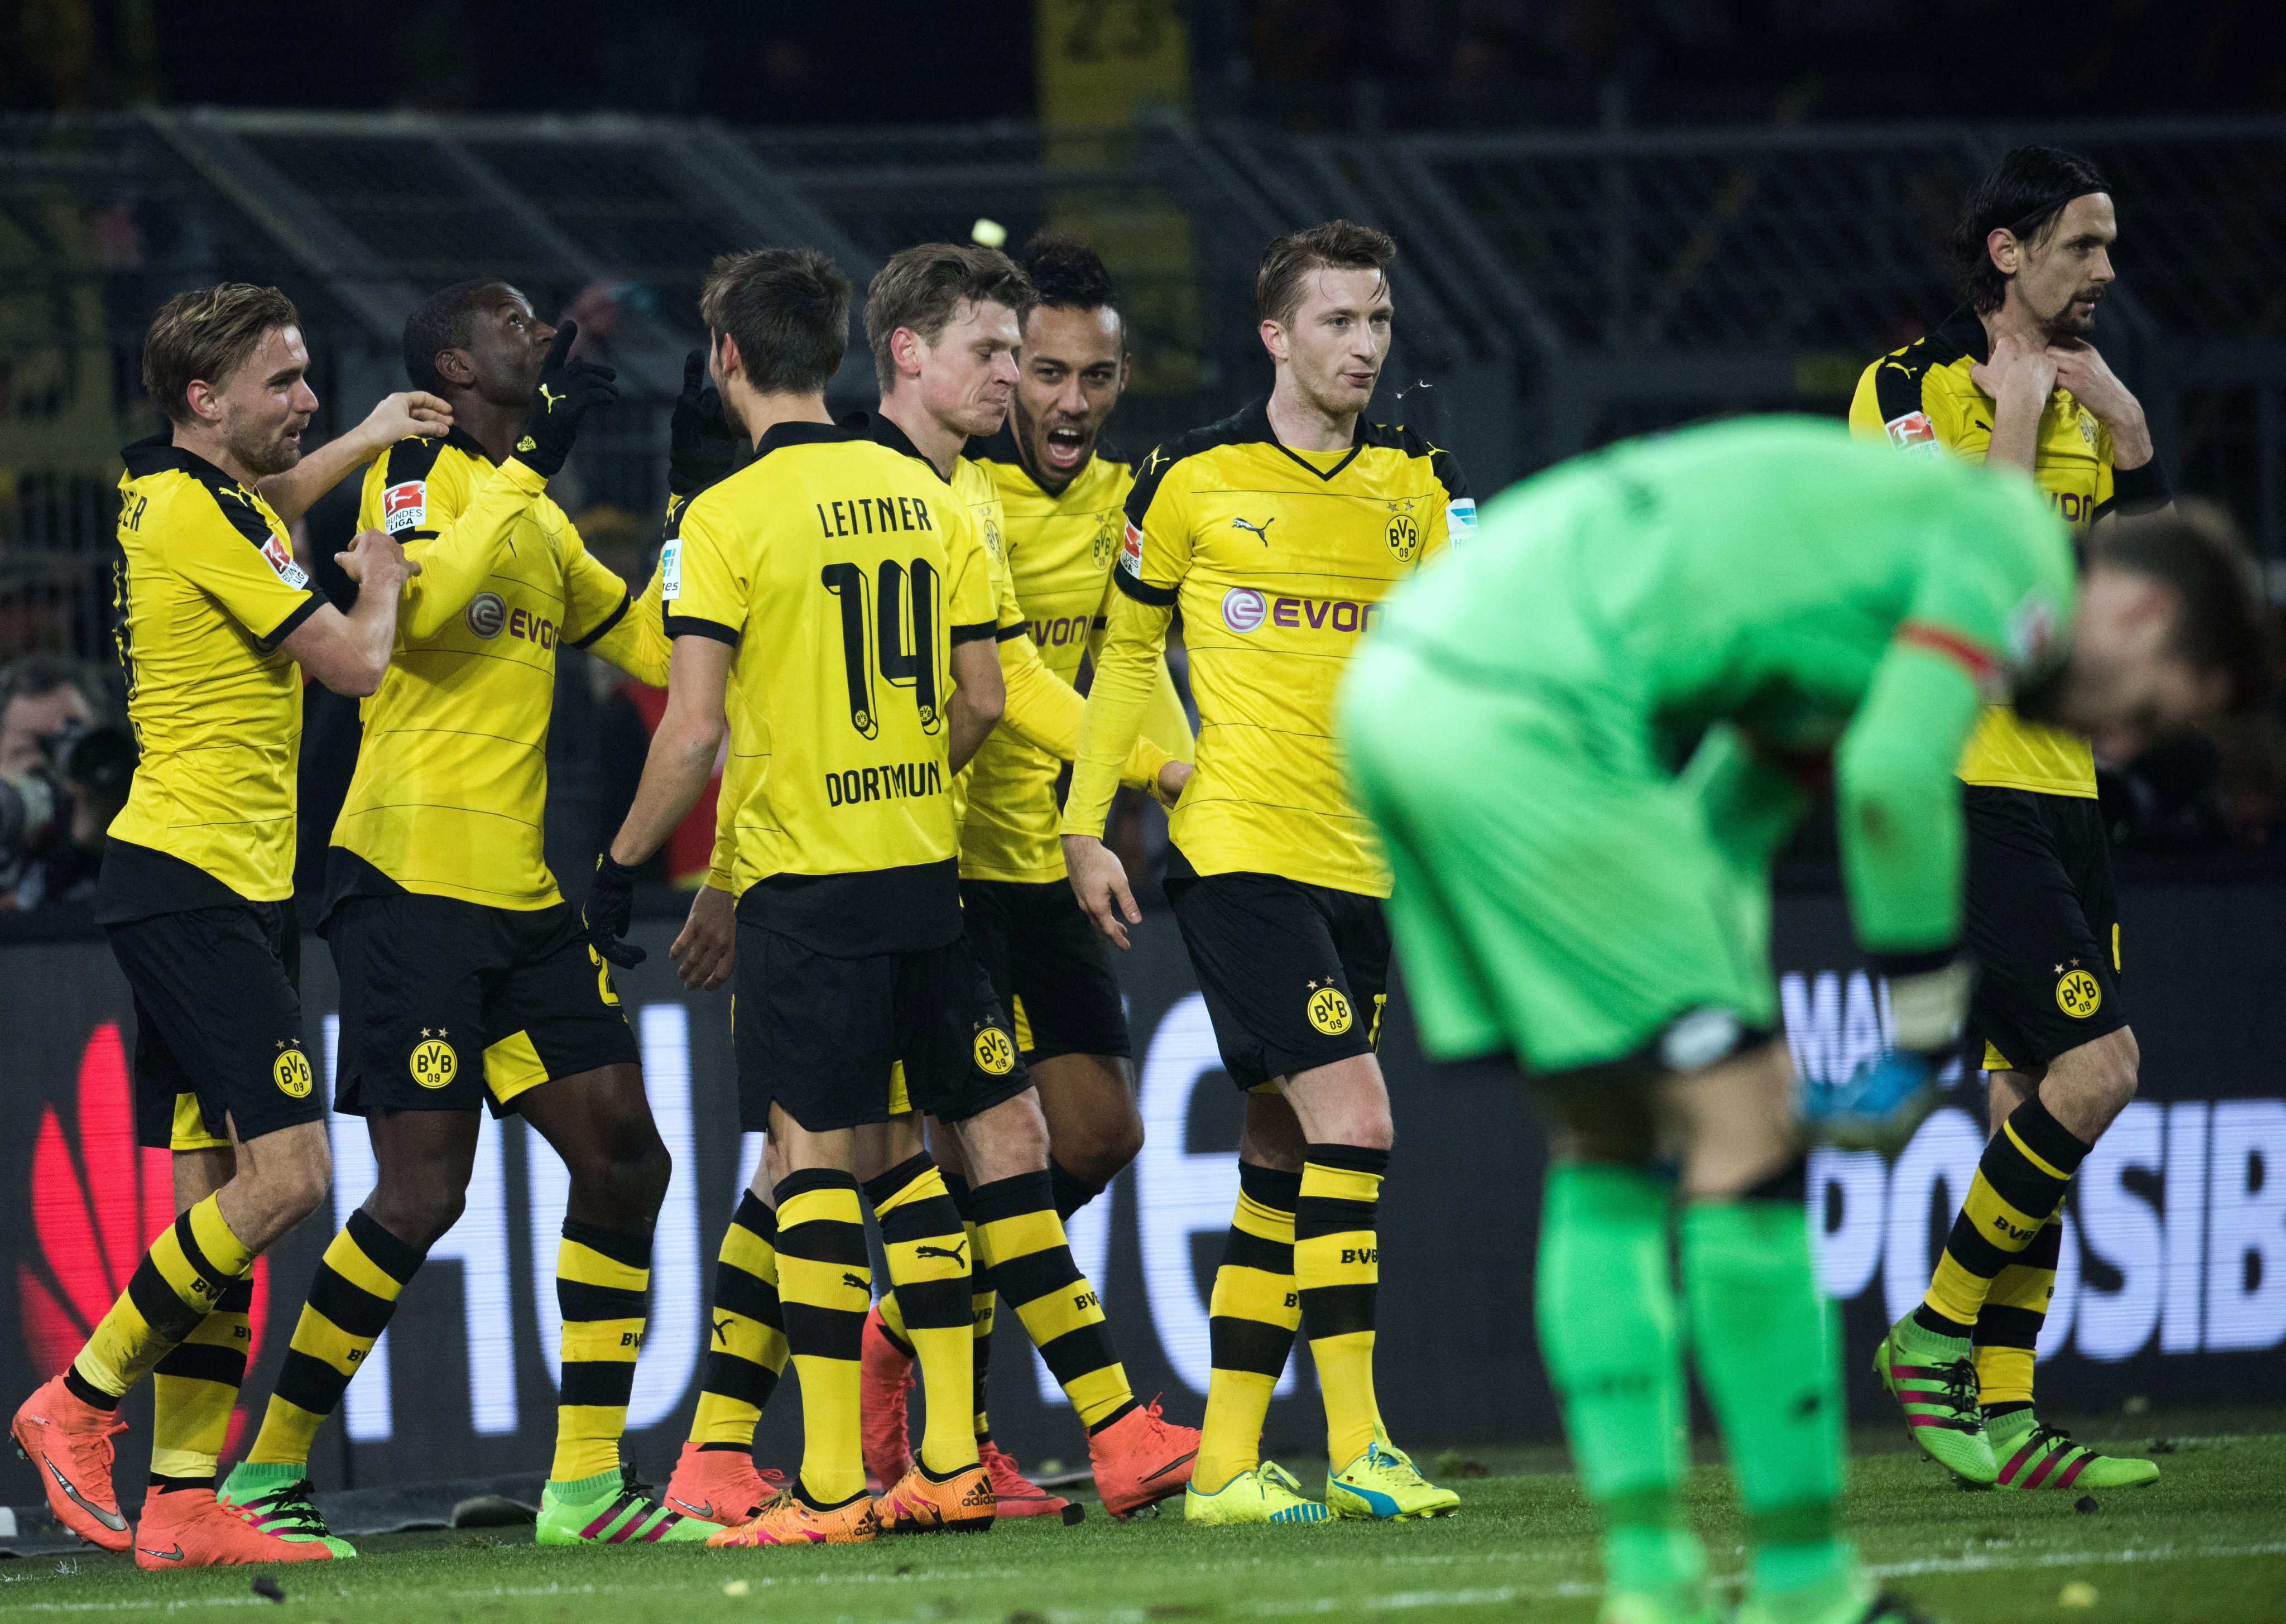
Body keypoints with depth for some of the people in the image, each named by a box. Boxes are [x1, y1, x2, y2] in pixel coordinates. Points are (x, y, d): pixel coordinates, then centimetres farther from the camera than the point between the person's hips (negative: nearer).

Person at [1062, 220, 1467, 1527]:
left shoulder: (1419, 483, 9)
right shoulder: (1195, 478, -2)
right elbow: (1129, 648, 6)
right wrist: (1087, 826, 3)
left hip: (1365, 865, 5)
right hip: (1241, 852, -5)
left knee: (1285, 1152, 8)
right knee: (1354, 1121, -16)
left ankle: (1227, 1460, 13)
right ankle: (1356, 1445, -13)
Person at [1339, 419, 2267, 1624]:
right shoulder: (2019, 545, 1)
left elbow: (1718, 823, 29)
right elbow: (1895, 782, -13)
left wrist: (1724, 1040, 23)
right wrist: (1926, 1034, -3)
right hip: (1519, 711, -10)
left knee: (1606, 1141, 16)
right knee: (1746, 1128, -5)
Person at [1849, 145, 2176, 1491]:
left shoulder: (2079, 403, 16)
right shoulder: (1912, 387, -8)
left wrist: (2129, 439, 4)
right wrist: (2020, 408, -15)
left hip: (2059, 784, 8)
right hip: (1962, 784, -8)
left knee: (2034, 1099, 6)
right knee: (2094, 1068, -17)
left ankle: (1999, 1417, 8)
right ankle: (1937, 1335, -3)